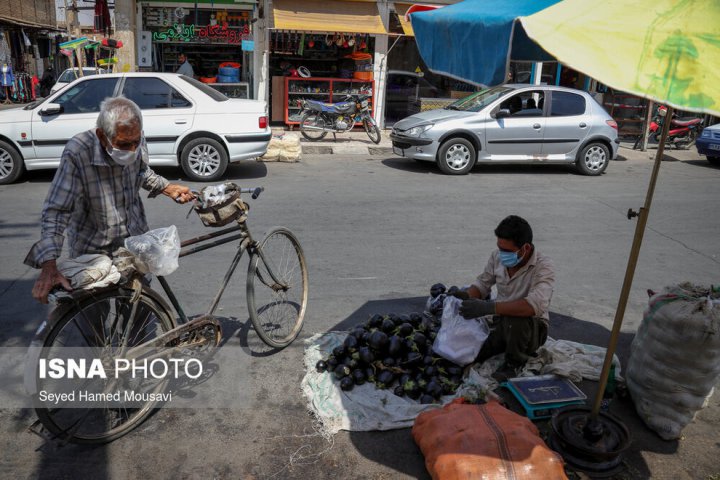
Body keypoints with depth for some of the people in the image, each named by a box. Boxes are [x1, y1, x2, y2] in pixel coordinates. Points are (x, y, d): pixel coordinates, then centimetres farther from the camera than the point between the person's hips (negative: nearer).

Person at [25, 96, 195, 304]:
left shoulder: (136, 142, -14)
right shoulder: (77, 153, -29)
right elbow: (55, 211, -29)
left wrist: (169, 189, -4)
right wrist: (48, 266, -38)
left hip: (135, 241, 4)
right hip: (91, 249, -4)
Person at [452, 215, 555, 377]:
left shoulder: (544, 267, -24)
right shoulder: (497, 256, -7)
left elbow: (535, 305, -40)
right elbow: (483, 283, 9)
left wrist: (489, 307, -44)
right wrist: (466, 296, -14)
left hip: (532, 328, -5)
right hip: (501, 323, 5)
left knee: (515, 318, -39)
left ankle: (514, 363, -7)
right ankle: (507, 347, 15)